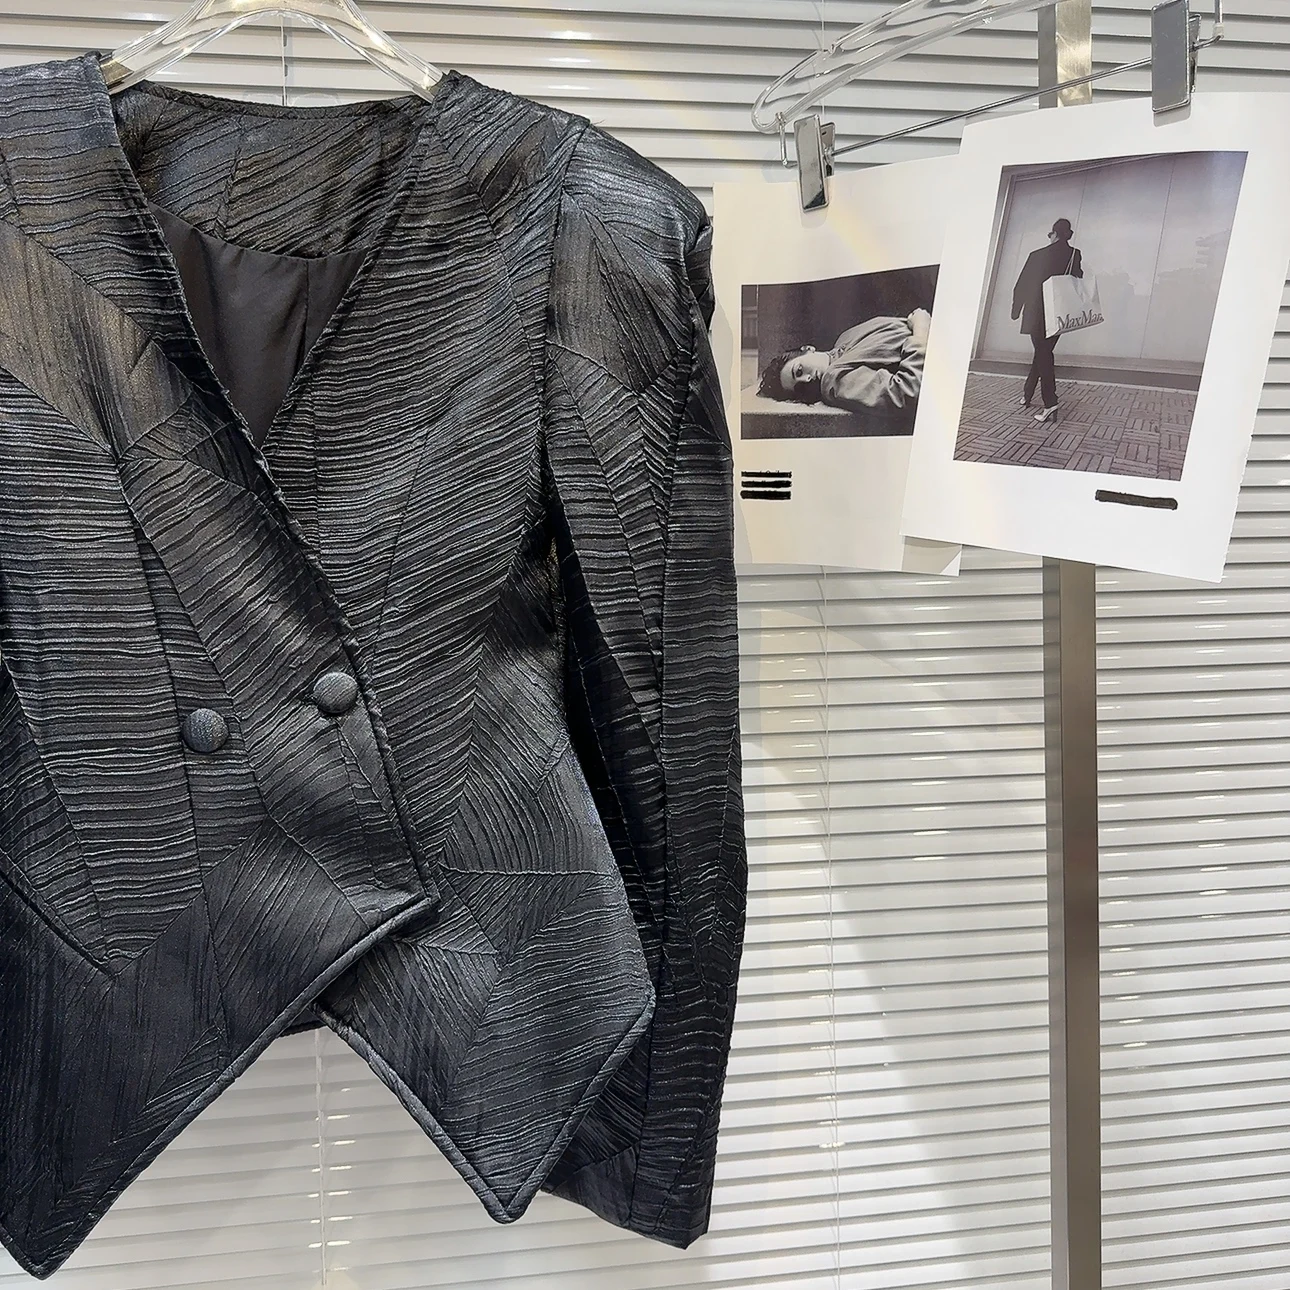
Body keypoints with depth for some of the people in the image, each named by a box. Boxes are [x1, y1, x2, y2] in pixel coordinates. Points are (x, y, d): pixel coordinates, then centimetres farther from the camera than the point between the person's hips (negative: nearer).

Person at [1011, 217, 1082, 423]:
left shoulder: (1038, 255, -10)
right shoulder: (1074, 255, -1)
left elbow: (1022, 285, -5)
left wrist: (1016, 310, 7)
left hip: (1037, 314, -4)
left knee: (1043, 354, -3)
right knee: (1043, 353, 17)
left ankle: (1050, 402, -17)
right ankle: (1027, 395, 26)